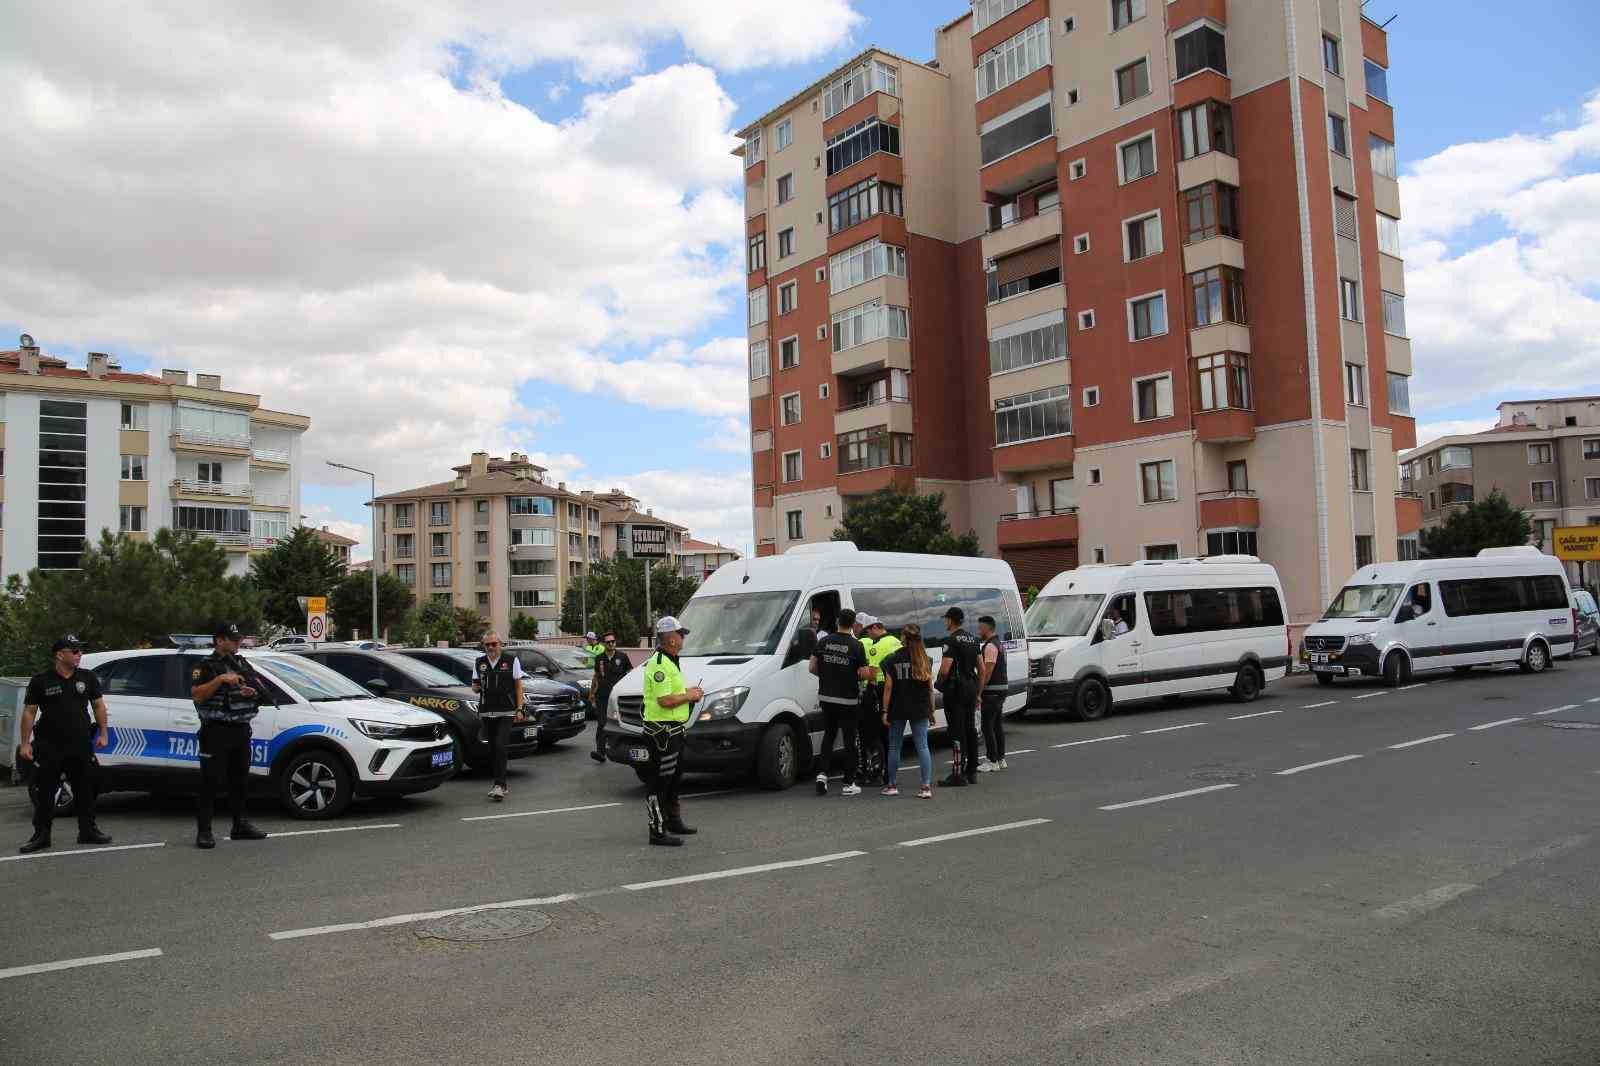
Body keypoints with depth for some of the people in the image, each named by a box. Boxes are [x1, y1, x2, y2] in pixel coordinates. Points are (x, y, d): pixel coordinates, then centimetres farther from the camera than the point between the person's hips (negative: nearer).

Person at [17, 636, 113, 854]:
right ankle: (41, 836, 13)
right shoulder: (40, 681, -2)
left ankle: (88, 831, 19)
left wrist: (103, 734, 5)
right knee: (44, 792, 2)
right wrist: (25, 743, -4)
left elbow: (99, 705, 11)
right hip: (49, 746, -2)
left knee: (85, 789, 9)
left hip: (81, 745, 2)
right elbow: (29, 712, 0)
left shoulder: (88, 677, 5)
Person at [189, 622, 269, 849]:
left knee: (241, 780, 12)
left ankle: (239, 826, 22)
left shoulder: (242, 664, 16)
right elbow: (196, 694, -14)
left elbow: (261, 685, 17)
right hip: (216, 731, -6)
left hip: (241, 730, 7)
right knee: (211, 782, -7)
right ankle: (203, 831, -3)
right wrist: (220, 679, -23)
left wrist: (253, 691, -4)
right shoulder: (206, 666, -3)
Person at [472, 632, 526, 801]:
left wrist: (519, 709, -3)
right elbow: (474, 687, 18)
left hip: (506, 712, -4)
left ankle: (499, 785, -19)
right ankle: (499, 783, 19)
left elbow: (518, 686, 3)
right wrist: (476, 687, -7)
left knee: (500, 746, -16)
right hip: (487, 712, 4)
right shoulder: (479, 663, 10)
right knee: (492, 748, 8)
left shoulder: (512, 660, 1)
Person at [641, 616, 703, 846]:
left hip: (673, 731, 11)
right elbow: (665, 700, -26)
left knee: (673, 779, 21)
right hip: (662, 731, -11)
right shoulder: (659, 664, -20)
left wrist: (689, 693, 12)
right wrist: (689, 696, -13)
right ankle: (658, 831, 0)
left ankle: (674, 821, 35)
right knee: (659, 782, -5)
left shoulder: (670, 662, 16)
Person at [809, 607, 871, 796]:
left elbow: (812, 668, 3)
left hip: (826, 697, 3)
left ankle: (822, 773, 4)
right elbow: (865, 674, -12)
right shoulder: (856, 645, -11)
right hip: (848, 700, -3)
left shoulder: (823, 642, -1)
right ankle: (849, 784, 8)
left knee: (828, 735, 19)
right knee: (850, 740, 6)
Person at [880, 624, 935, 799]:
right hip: (920, 710, 1)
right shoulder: (925, 660, 2)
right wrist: (931, 710, 8)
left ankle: (892, 785, 15)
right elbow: (930, 687, 2)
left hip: (897, 709, -1)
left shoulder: (893, 659, -4)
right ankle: (927, 786, -4)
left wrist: (885, 711, -1)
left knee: (894, 747, 10)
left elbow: (888, 687, -5)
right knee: (922, 746, 2)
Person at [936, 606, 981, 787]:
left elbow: (945, 669, -22)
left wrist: (940, 683, -3)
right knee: (970, 729, 13)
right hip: (971, 687, 9)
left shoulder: (951, 640, -14)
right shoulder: (973, 639, 13)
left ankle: (958, 774, -6)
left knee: (957, 731, -7)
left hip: (956, 689, -9)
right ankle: (972, 772, 20)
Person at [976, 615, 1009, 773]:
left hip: (992, 691, -10)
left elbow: (987, 672, -21)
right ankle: (1001, 759, 19)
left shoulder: (990, 646, -16)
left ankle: (993, 762, -4)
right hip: (1002, 688, 10)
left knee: (987, 726, -6)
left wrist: (979, 692, -18)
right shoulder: (999, 644, 16)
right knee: (998, 725, 14)